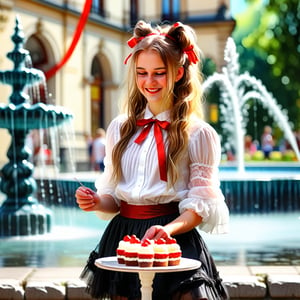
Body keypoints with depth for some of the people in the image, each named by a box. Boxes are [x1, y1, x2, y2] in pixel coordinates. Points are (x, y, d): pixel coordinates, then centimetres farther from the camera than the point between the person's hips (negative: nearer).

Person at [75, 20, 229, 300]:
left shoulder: (198, 134, -2)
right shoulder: (120, 128, 11)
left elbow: (200, 206, -4)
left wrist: (169, 229, -22)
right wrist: (97, 202, -6)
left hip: (175, 240, -4)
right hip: (122, 237, 4)